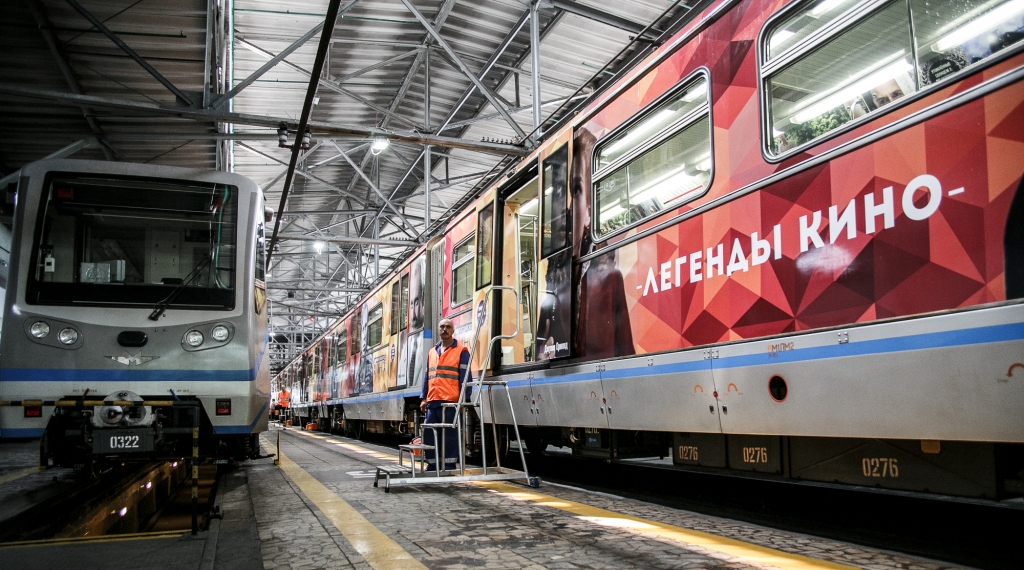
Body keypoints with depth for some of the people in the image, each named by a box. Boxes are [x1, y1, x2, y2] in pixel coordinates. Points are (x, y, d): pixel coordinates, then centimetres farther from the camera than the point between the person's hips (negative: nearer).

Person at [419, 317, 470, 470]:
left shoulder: (461, 351, 1)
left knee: (449, 435, -4)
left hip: (450, 402, -6)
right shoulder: (432, 352, 19)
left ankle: (449, 466, 3)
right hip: (432, 402, 6)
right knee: (429, 434, 7)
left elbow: (465, 377, -4)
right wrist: (423, 398, 13)